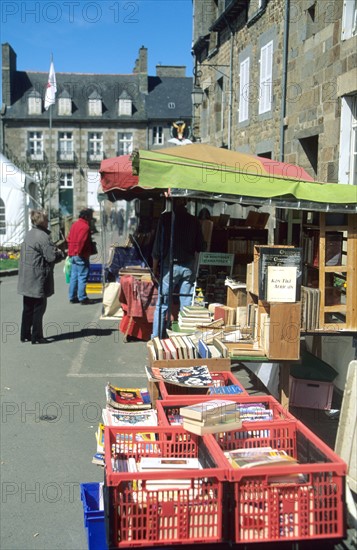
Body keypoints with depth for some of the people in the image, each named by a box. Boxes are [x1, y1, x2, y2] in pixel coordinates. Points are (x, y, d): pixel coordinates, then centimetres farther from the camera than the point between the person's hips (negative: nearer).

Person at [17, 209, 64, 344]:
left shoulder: (29, 235, 12)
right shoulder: (43, 236, -17)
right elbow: (52, 257, -22)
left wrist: (55, 250, 14)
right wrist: (60, 253, 1)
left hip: (27, 279, 9)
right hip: (38, 279, -9)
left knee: (28, 308, 15)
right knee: (39, 308, 0)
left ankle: (25, 334, 21)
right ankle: (37, 337, 4)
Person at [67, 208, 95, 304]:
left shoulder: (75, 224, 13)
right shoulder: (85, 226, -15)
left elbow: (69, 238, 16)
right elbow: (81, 241, -24)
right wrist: (79, 252, -15)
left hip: (73, 254, 9)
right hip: (81, 256, -9)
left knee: (74, 276, 13)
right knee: (82, 276, -4)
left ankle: (72, 297, 17)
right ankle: (82, 298, -2)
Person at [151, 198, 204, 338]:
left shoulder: (166, 218, -6)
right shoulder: (194, 221, 3)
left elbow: (158, 244, -6)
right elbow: (200, 247, 6)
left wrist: (155, 266, 3)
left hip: (170, 265, -3)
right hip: (189, 266, 3)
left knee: (162, 305, 4)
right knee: (186, 305, 7)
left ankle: (156, 339, 5)